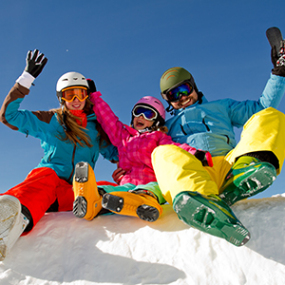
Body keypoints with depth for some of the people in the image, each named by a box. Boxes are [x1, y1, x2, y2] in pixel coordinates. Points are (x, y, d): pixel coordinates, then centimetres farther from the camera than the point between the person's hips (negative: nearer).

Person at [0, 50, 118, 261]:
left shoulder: (96, 127, 23)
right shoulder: (49, 121, 18)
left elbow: (114, 152, 29)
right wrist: (27, 77, 7)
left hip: (74, 193, 3)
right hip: (47, 176, -2)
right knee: (47, 178, -40)